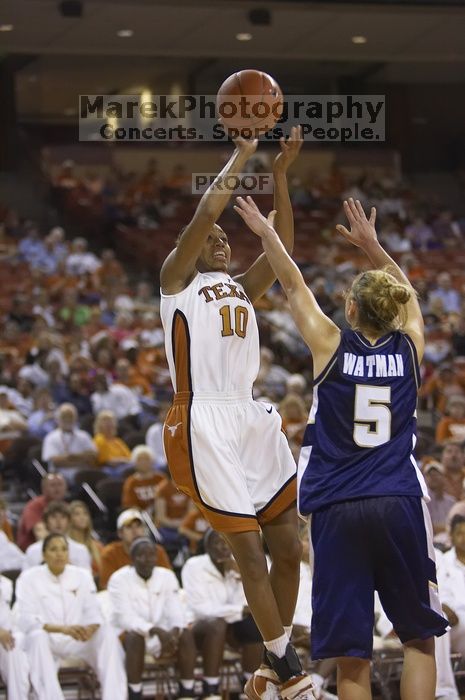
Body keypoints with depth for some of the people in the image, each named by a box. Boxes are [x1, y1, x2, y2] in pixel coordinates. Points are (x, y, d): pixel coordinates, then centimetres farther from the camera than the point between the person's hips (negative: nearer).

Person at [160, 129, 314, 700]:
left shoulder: (243, 288, 22)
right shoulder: (176, 278, 5)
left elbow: (282, 248, 8)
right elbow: (204, 212, -9)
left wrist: (280, 174, 2)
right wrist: (242, 153, -4)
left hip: (254, 418, 7)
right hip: (205, 422, -7)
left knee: (288, 549, 5)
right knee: (250, 553, -6)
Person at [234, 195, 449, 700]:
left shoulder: (332, 346, -1)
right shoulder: (409, 347, 4)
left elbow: (294, 287, 13)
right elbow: (405, 293, 25)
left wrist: (266, 232, 25)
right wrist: (372, 246, 33)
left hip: (338, 509, -1)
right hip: (399, 505, 1)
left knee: (352, 658, -1)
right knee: (419, 638, 13)